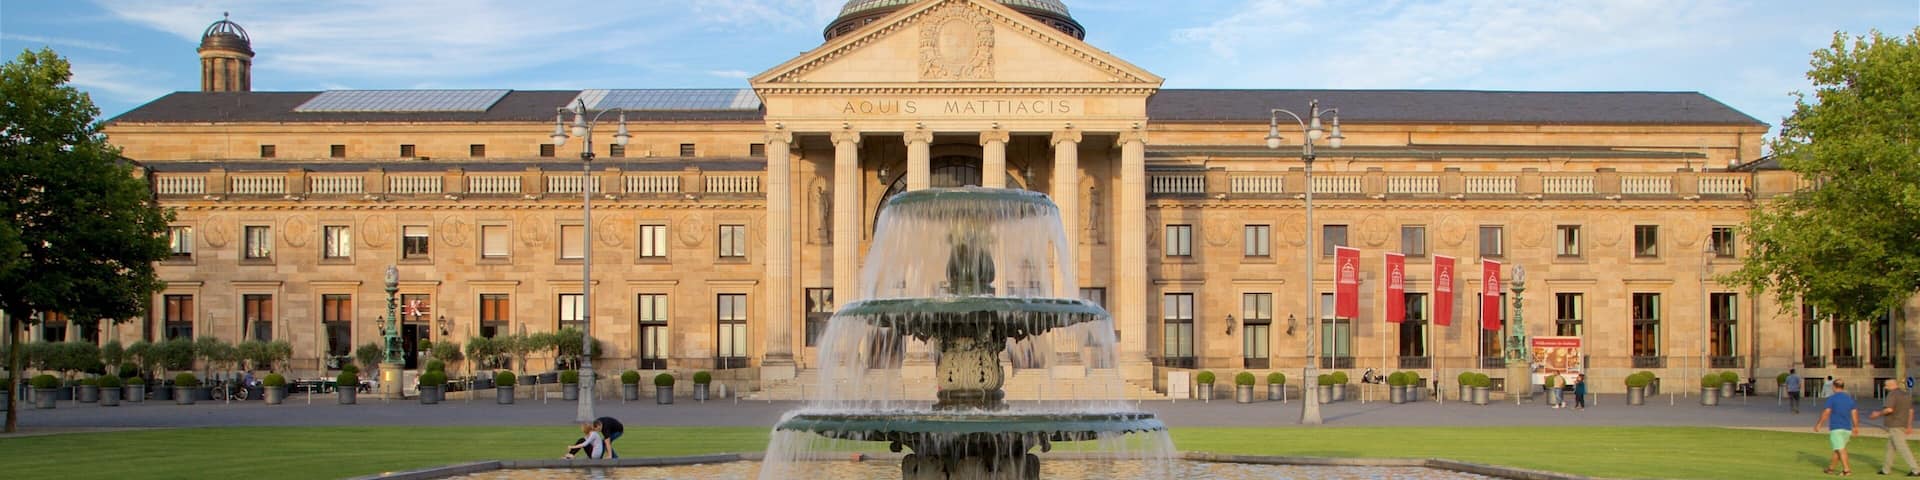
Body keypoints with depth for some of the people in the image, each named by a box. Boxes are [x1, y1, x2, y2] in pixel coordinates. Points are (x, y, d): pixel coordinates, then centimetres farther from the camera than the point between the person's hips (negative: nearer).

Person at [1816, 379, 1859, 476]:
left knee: (1841, 449, -6)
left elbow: (1826, 413, -14)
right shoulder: (1849, 398, 8)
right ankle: (1830, 468, 23)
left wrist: (1818, 424, -6)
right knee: (1838, 449, 15)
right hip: (1847, 428, 6)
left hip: (1836, 428, -6)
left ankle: (1846, 469, -15)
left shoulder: (1831, 398, -8)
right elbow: (1855, 414, 4)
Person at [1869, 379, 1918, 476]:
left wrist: (1878, 414, -8)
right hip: (1903, 425, 9)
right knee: (1890, 446, 17)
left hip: (1894, 426, -9)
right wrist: (1909, 426, 16)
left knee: (1902, 448, -8)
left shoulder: (1892, 394, -14)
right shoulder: (1906, 394, 12)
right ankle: (1886, 469, 22)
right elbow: (1911, 411, 13)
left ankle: (1915, 470, -12)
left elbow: (1889, 409, -25)